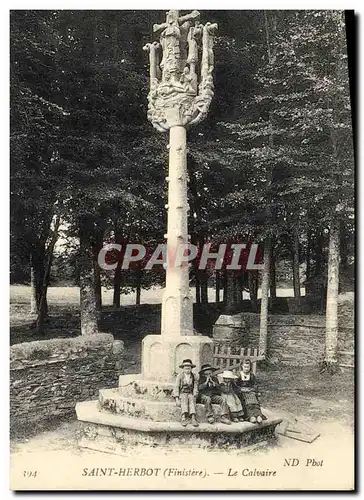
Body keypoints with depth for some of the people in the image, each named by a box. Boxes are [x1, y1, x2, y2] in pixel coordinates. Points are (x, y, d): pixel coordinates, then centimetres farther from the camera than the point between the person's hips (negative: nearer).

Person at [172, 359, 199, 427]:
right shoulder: (180, 376, 0)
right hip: (181, 394, -2)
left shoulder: (193, 376, 7)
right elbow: (176, 387, -6)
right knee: (184, 399, -35)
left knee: (192, 400, -32)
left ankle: (193, 418, -50)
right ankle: (183, 417, -53)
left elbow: (195, 388, 5)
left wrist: (194, 397, -13)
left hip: (190, 394, 2)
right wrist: (177, 399, -17)